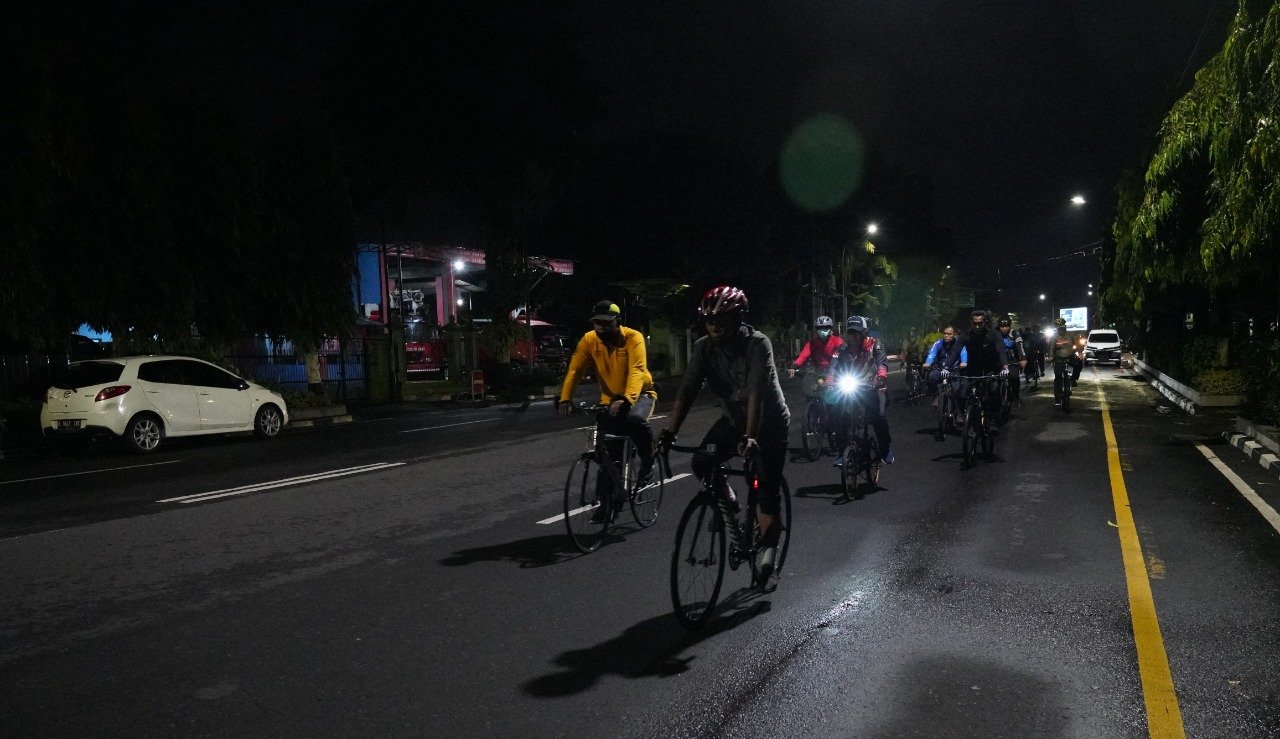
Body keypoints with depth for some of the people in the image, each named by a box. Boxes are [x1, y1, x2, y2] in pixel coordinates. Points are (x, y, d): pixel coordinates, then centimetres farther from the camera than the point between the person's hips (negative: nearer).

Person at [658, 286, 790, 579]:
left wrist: (750, 436, -47)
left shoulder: (757, 344, -27)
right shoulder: (703, 347, -14)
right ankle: (729, 503, 9)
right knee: (701, 462, -18)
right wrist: (670, 432, -29)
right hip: (733, 419, 4)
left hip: (769, 422, -4)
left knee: (767, 489, -9)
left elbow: (756, 392, -37)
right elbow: (688, 390, -19)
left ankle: (769, 546, 11)